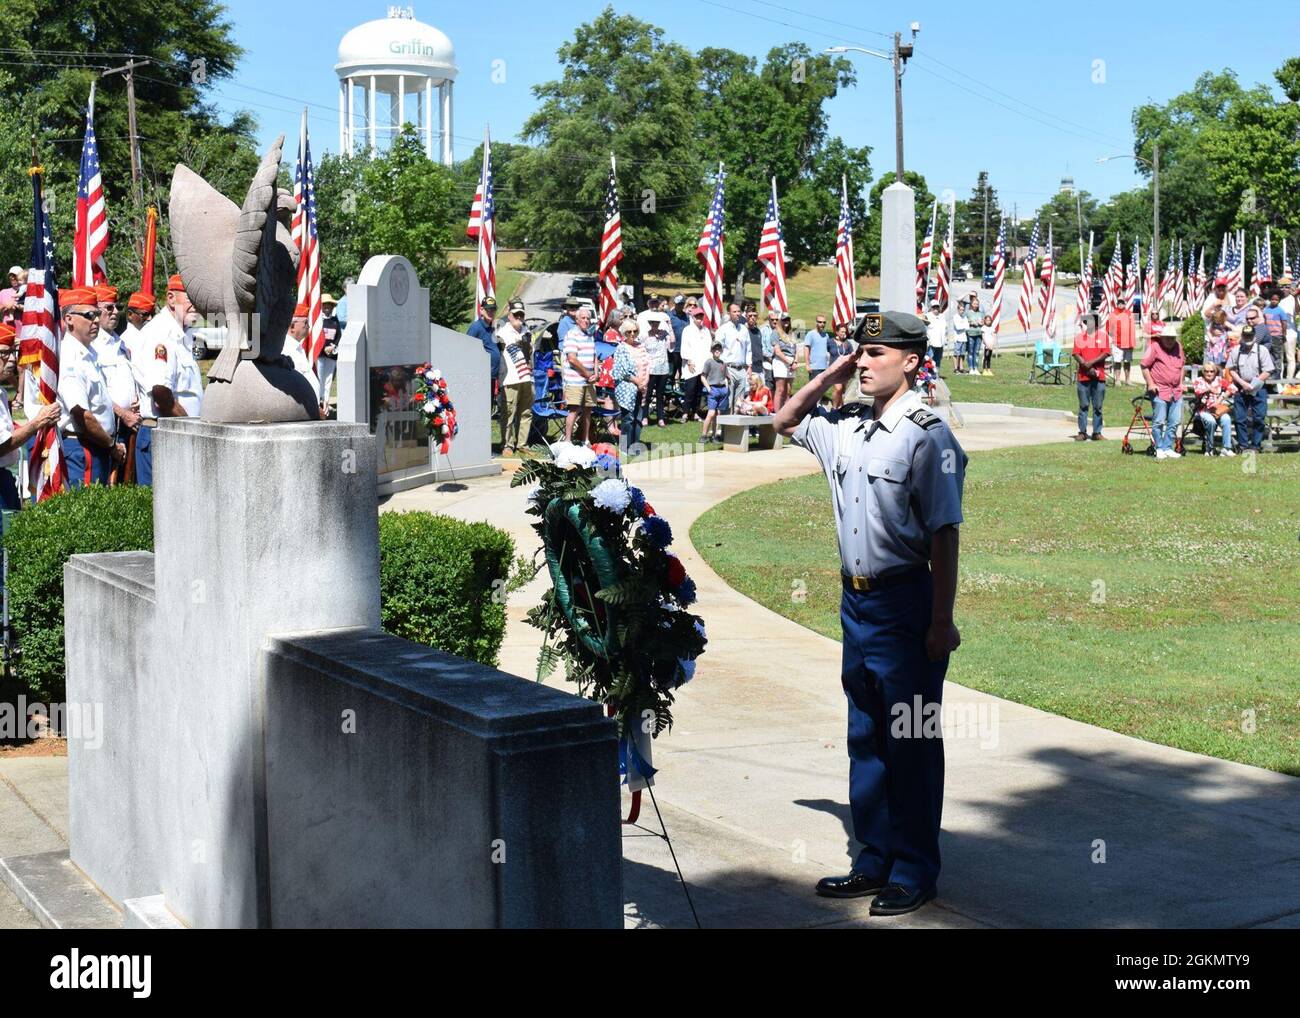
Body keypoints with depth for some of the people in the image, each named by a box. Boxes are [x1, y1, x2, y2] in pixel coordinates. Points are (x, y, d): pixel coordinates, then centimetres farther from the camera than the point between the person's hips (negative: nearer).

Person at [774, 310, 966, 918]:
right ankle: (875, 862, 25)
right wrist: (828, 378, 10)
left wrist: (941, 621, -17)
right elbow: (785, 422, 27)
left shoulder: (928, 436, -13)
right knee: (865, 738, 14)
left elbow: (944, 536, -14)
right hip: (856, 600, 8)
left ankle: (915, 872, 13)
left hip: (906, 602, -8)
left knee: (912, 742, 2)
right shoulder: (846, 427, 8)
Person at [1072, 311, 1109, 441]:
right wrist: (1088, 368, -12)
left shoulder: (1103, 336, 7)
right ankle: (1082, 432, 5)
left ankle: (1097, 432, 7)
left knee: (1097, 406, 3)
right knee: (1083, 405, 1)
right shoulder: (1079, 337, 9)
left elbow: (1105, 353, -3)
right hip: (1083, 376, 0)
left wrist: (1091, 363, -14)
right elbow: (1076, 354, 0)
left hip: (1099, 376, 0)